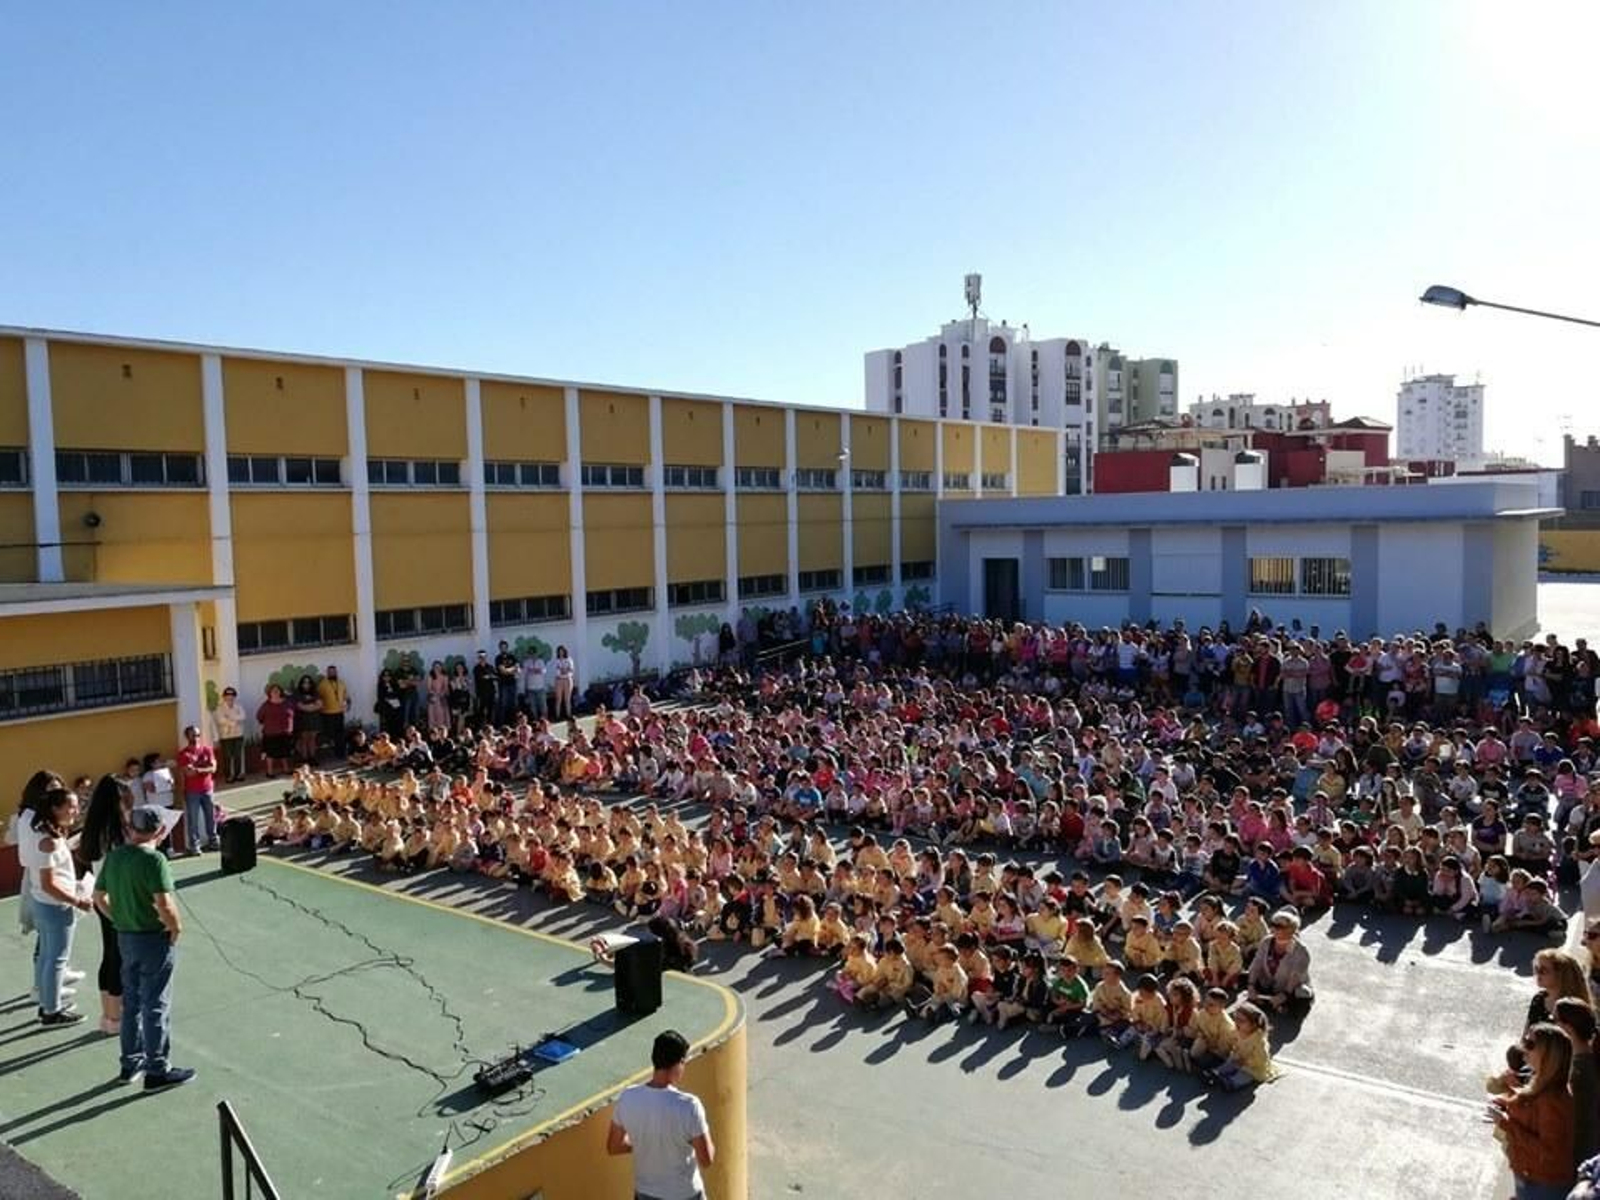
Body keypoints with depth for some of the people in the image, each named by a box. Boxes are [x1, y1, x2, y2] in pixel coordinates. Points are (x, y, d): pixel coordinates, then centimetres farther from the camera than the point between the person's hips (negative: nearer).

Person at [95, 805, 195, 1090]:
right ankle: (157, 1071, 12)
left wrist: (121, 920, 16)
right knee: (156, 1006, 3)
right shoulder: (153, 859, -22)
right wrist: (176, 928, -11)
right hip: (154, 939, -7)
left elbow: (99, 898, 10)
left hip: (125, 938, 7)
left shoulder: (114, 856, 2)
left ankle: (131, 1063, 31)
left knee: (131, 1002, 20)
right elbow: (163, 904, -28)